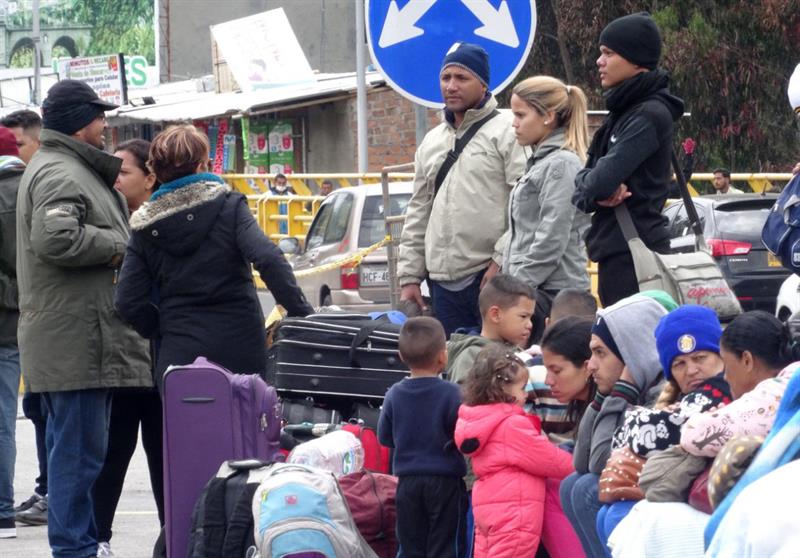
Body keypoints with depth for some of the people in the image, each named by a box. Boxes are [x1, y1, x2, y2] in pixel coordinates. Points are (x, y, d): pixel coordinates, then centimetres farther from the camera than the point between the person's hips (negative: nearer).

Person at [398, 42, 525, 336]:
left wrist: (502, 260, -16)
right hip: (444, 282, 7)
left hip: (493, 278, -7)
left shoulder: (507, 132, -3)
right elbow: (417, 215, 22)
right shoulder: (431, 142, 20)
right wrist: (409, 276, 16)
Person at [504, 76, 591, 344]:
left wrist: (517, 287, -14)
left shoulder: (562, 164, -9)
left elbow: (551, 241, -16)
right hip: (532, 291, 9)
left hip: (553, 292, -9)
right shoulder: (540, 162, 20)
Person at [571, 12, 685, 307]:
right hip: (617, 251, 9)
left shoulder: (650, 115, -12)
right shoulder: (622, 112, 16)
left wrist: (589, 187, 2)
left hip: (635, 253, -9)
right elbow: (585, 179, 12)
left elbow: (602, 179, -20)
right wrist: (596, 193, -10)